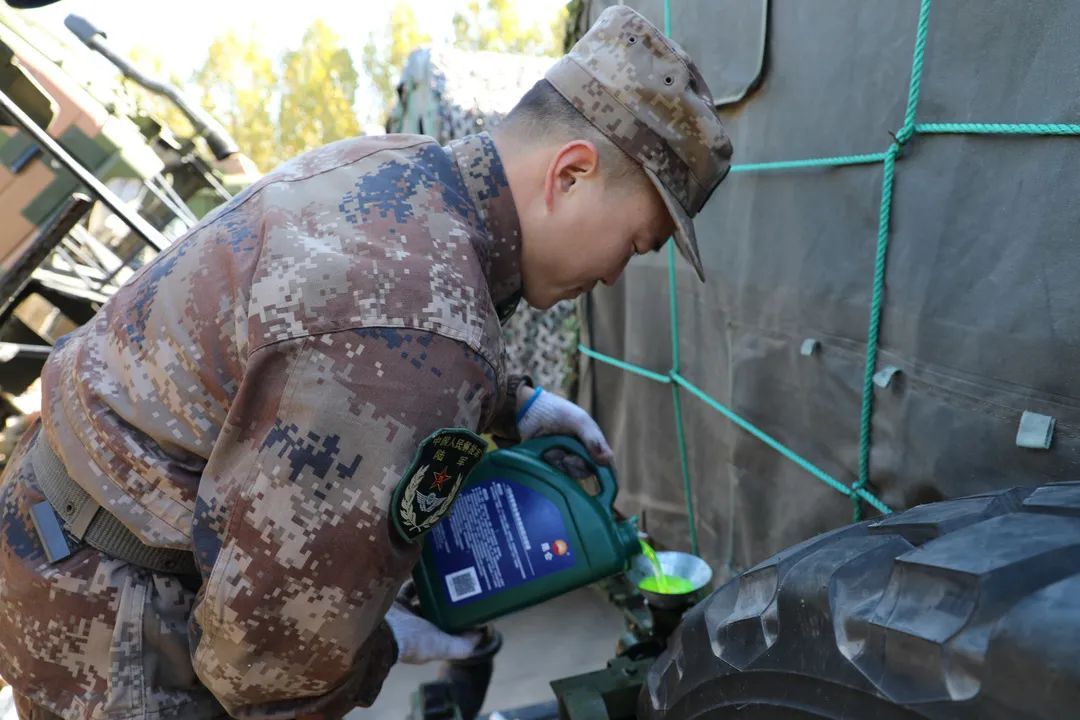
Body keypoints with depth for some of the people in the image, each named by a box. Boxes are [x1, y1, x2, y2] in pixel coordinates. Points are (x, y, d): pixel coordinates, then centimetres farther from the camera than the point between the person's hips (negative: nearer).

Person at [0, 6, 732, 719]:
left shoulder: (403, 166, -6)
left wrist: (514, 405, 10)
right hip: (111, 612, -9)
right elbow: (273, 645, -29)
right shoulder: (417, 337, -36)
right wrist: (388, 647, -8)